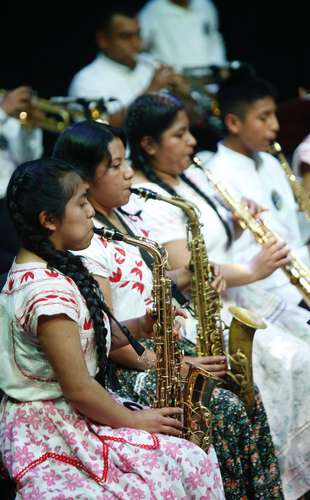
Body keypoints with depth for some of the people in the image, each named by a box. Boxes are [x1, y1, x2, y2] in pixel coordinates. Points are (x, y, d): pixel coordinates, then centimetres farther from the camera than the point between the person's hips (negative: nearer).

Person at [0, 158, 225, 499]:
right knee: (189, 465, -15)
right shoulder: (48, 292, -23)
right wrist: (134, 420, -9)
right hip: (53, 432, -10)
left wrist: (138, 327, 2)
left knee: (194, 461, 3)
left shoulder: (33, 269, 9)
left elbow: (82, 340, 15)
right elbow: (78, 389, -21)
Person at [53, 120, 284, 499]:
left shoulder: (130, 221, 11)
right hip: (125, 368, -9)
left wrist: (187, 278, 1)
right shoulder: (85, 245, -18)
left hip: (162, 346, 9)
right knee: (226, 411, -22)